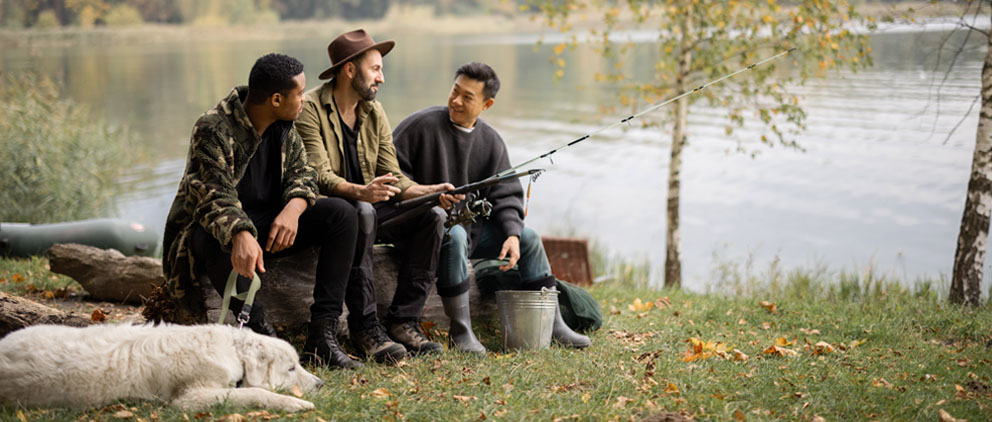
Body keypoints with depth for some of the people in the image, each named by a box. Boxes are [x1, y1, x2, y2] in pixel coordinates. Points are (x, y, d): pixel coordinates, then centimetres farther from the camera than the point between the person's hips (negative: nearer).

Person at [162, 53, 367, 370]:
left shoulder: (283, 125, 2)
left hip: (266, 223, 6)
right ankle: (262, 334, -38)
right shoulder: (213, 130, -21)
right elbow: (215, 194, -32)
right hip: (215, 226, -6)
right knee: (214, 237, -42)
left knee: (342, 213, -14)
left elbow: (301, 171, 1)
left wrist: (293, 209, -23)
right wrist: (240, 235, -53)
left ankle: (323, 335, -22)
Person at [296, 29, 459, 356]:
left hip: (368, 206, 7)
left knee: (433, 215, -15)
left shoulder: (375, 112, 10)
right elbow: (318, 176, -22)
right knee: (362, 212, -38)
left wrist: (428, 192, -13)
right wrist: (361, 192, -41)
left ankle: (402, 321, -15)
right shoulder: (310, 109, -11)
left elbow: (392, 177, 6)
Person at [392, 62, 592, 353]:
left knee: (528, 237, -3)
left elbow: (506, 195, 6)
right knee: (454, 236, -37)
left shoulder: (491, 141, 5)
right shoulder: (422, 126, -10)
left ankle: (553, 324, 6)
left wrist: (512, 233, -12)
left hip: (472, 226, 6)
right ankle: (460, 330, -26)